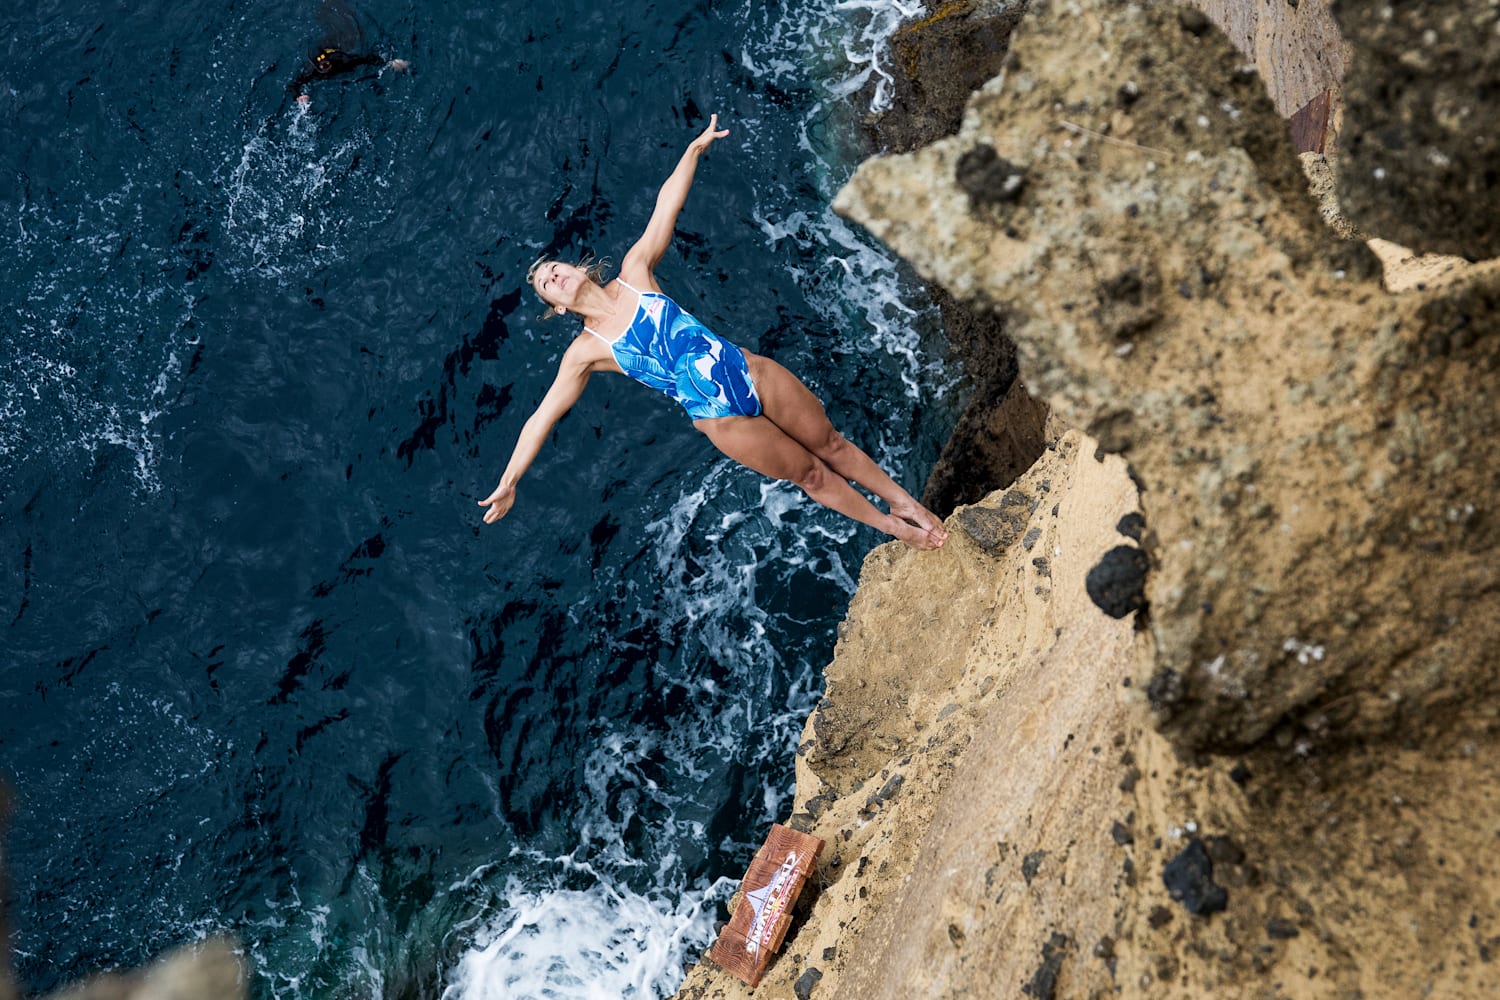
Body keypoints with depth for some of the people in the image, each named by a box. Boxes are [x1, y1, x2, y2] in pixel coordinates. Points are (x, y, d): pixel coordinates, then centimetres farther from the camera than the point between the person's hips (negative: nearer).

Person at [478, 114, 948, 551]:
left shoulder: (634, 273, 2)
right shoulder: (586, 350, -3)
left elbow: (666, 204, 3)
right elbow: (542, 417, -1)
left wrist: (695, 148, -2)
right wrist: (508, 484, -2)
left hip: (751, 373, 2)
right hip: (723, 420, -2)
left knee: (830, 444, 11)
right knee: (811, 475, 8)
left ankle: (904, 501, 29)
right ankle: (890, 527, 25)